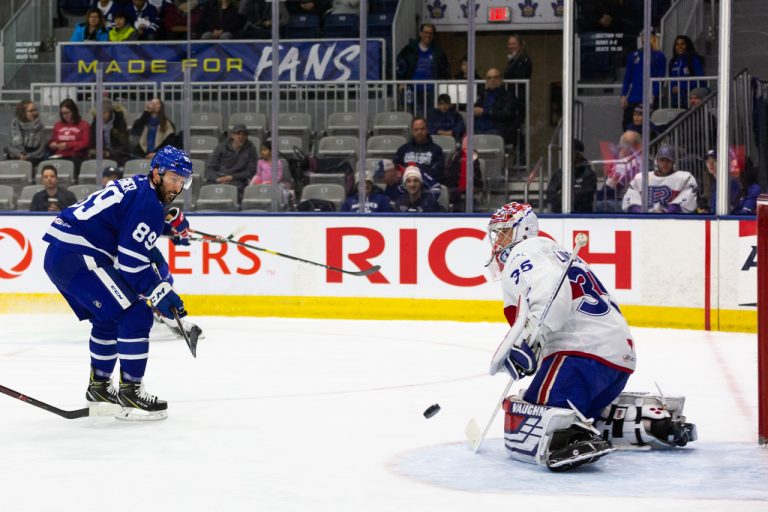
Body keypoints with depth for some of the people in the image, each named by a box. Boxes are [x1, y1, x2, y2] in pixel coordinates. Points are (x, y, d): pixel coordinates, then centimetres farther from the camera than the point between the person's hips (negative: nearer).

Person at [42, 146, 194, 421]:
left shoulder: (136, 187, 17)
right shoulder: (147, 202, -13)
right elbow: (131, 261, -16)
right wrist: (159, 292, -11)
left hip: (58, 254, 11)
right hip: (78, 257, -11)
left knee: (108, 319, 25)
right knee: (135, 315, -10)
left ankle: (99, 386, 37)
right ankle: (130, 393, -7)